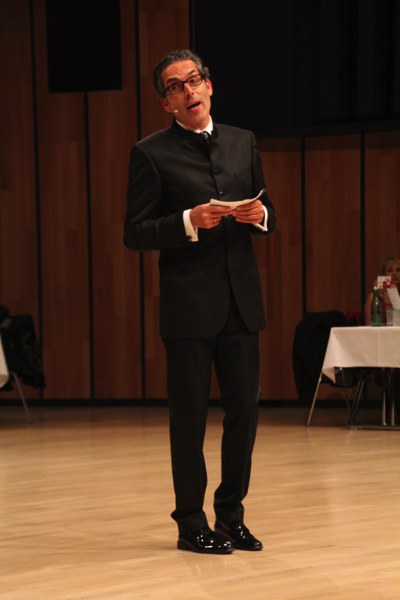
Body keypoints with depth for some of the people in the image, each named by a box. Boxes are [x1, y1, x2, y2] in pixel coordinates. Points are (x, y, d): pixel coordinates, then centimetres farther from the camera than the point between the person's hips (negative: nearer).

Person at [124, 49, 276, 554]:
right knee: (189, 416, 2)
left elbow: (267, 215, 18)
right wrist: (189, 222, -20)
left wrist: (259, 216, -5)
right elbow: (135, 234, -6)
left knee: (244, 409, 7)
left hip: (241, 299, 4)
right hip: (188, 304, -4)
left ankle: (231, 515, 20)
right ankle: (191, 522, 11)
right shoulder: (151, 154, -3)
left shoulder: (243, 143, 12)